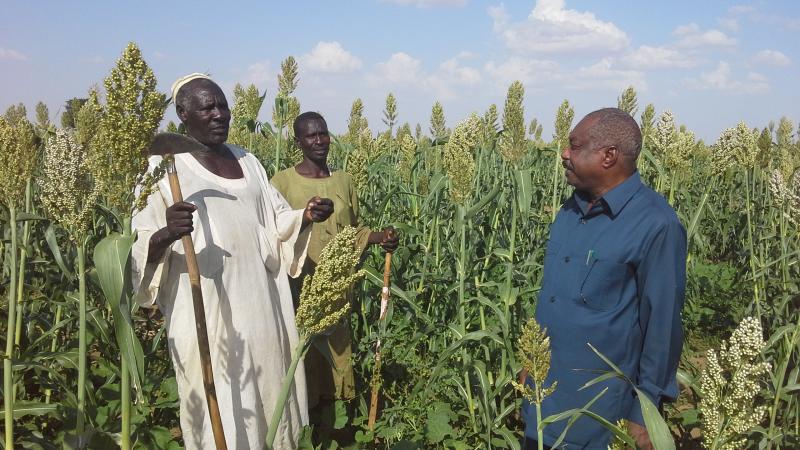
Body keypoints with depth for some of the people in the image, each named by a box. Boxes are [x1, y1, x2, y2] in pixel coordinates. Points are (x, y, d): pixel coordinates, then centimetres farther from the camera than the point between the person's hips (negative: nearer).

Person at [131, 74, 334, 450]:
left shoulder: (247, 161, 12)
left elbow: (276, 221, 17)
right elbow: (139, 248, -12)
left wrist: (306, 215, -3)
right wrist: (167, 234, -34)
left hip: (259, 307, 6)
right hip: (205, 313, -6)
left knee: (268, 398, 15)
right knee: (219, 411, 1)